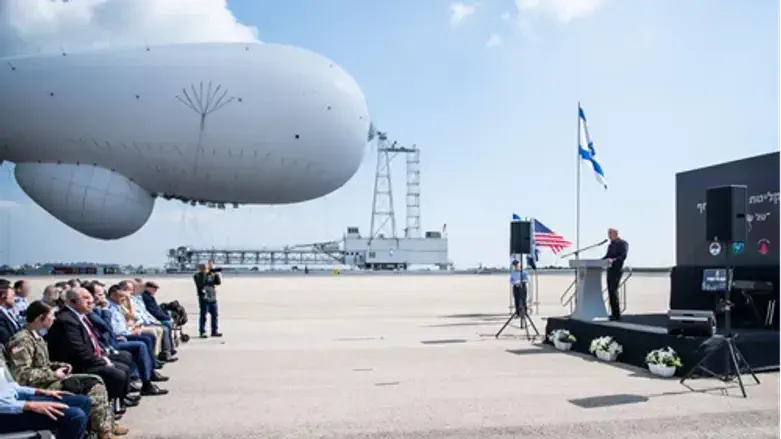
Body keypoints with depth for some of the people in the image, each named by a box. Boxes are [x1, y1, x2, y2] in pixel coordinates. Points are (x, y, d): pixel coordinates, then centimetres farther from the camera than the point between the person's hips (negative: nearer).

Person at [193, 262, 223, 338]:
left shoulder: (212, 275, 13)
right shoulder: (197, 276, -1)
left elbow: (219, 282, 6)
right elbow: (200, 284, -19)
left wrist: (217, 274, -7)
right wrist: (205, 273, -19)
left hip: (213, 298, 5)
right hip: (204, 299, -5)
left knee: (214, 315, 8)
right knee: (203, 316, -4)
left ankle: (214, 331, 15)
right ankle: (202, 332, 2)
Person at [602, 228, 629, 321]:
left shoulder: (622, 243, -4)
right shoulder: (611, 245, 21)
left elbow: (623, 256, -16)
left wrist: (613, 260, -30)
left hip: (617, 270, -8)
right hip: (610, 270, 8)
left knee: (613, 291, -12)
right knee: (610, 292, 7)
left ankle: (617, 315, -9)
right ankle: (614, 314, 12)